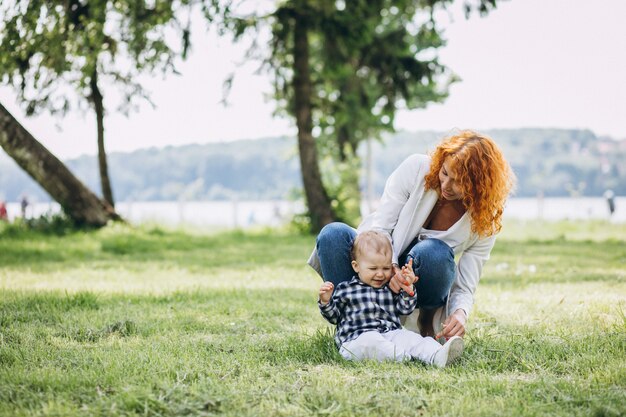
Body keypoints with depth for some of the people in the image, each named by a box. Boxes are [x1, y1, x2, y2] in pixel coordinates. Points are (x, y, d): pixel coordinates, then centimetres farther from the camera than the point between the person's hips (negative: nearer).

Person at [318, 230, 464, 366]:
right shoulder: (345, 289, 12)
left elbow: (405, 309, 15)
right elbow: (333, 316, 14)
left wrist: (408, 288, 1)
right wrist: (325, 301, -6)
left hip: (390, 333, 3)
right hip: (356, 338, -3)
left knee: (408, 337, -25)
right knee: (370, 341, -36)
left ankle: (437, 356, -49)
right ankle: (406, 357, -54)